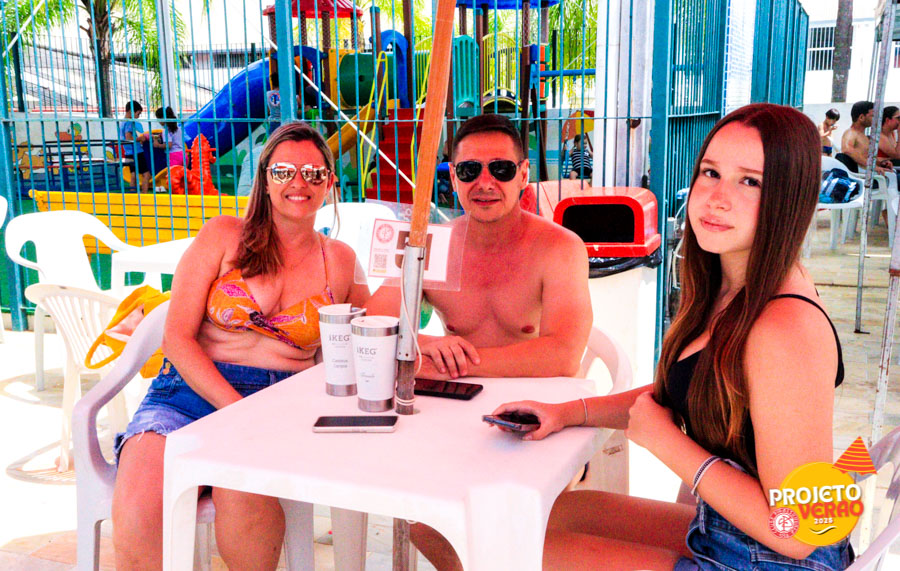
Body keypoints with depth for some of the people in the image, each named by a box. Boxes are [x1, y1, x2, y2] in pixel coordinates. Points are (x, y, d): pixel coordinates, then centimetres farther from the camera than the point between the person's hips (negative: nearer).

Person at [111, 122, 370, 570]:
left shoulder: (339, 260, 14)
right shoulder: (223, 236, 7)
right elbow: (178, 339, 0)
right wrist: (237, 408, -14)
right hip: (191, 391, 0)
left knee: (243, 493, -34)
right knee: (138, 508, -30)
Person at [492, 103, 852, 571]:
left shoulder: (787, 330, -29)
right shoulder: (725, 291, 1)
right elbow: (676, 394, 16)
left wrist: (663, 439, -19)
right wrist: (568, 413, 4)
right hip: (718, 531, 9)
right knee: (558, 511, 18)